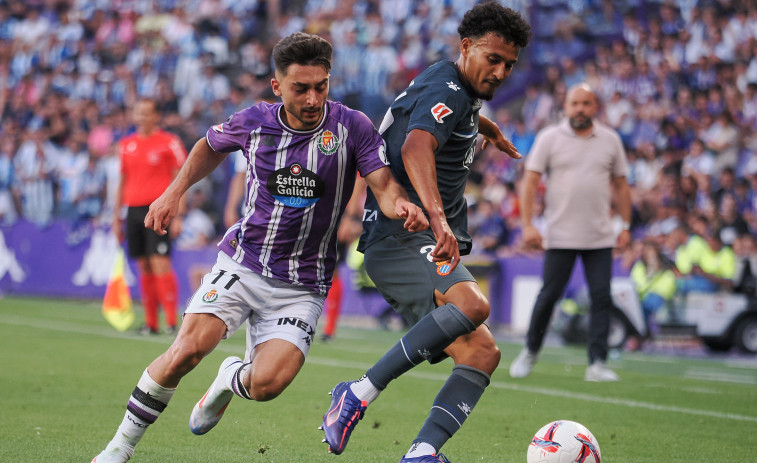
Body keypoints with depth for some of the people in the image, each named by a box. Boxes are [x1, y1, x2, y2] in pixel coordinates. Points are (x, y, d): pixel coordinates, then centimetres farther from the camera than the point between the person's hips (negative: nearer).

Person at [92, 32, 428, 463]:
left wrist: (402, 206, -37)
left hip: (303, 285, -1)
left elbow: (385, 186, -14)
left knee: (267, 384, -19)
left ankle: (232, 378, 21)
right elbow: (211, 146, 20)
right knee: (189, 347, -21)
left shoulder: (352, 127, -8)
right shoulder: (253, 121, -1)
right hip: (242, 262, 1)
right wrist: (174, 192, 11)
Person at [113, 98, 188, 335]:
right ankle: (151, 322, 10)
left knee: (160, 264, -13)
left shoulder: (169, 142, -1)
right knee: (144, 268, 6)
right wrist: (117, 217, 17)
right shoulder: (126, 144, 14)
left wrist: (178, 215, -9)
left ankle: (172, 320, -11)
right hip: (133, 210, 5)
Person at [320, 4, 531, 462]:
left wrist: (492, 131, 68)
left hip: (425, 250, 10)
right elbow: (415, 148, -35)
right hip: (401, 239, -10)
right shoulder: (446, 89, -13)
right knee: (472, 303, -35)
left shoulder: (455, 88, 19)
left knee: (482, 352, -4)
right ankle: (360, 393, -28)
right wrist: (438, 218, -50)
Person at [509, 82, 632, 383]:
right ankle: (530, 353, 17)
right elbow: (530, 181, -2)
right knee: (549, 295, -2)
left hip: (600, 237, 2)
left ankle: (597, 364, -2)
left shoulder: (610, 140, 9)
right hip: (560, 236, -2)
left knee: (601, 297, -5)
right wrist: (527, 224, -11)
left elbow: (620, 185, 15)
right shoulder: (549, 138, 1)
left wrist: (626, 226, 9)